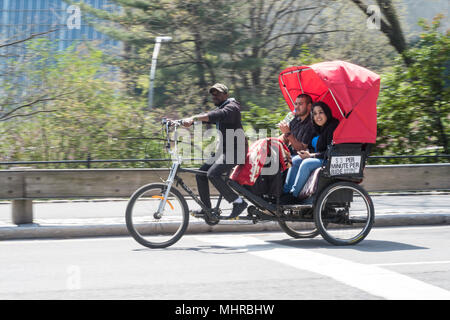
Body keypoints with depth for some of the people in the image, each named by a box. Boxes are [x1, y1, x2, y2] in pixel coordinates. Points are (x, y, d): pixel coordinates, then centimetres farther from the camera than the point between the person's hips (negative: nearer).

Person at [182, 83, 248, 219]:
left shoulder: (231, 107, -11)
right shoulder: (218, 109, 20)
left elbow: (217, 115, -31)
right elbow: (205, 117, 12)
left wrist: (193, 118, -44)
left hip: (235, 151, -10)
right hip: (223, 150, 10)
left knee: (213, 174, -26)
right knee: (201, 175, 3)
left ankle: (238, 202, -17)